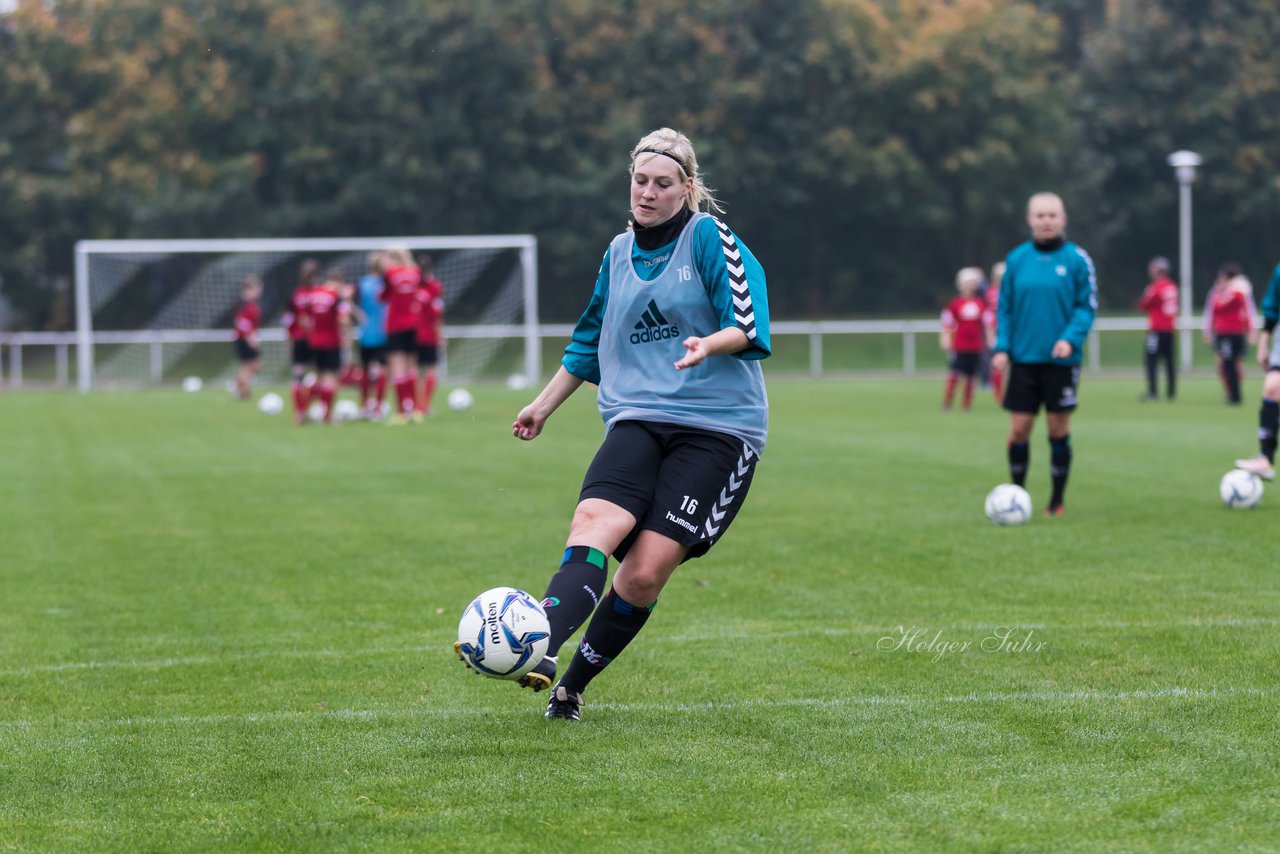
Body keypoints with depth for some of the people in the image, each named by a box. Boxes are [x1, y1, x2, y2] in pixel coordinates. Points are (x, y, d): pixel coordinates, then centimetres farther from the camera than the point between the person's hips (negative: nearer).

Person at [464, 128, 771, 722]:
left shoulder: (710, 238, -1)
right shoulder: (619, 253, 17)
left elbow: (749, 326, -9)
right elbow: (590, 342, 31)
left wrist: (709, 343, -29)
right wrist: (544, 405, 35)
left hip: (718, 427, -4)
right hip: (637, 420, 4)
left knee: (646, 571, -14)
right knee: (593, 525, -24)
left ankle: (572, 686, -1)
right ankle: (537, 653, -43)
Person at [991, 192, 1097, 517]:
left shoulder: (1077, 259, -3)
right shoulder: (1017, 259, 4)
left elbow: (1087, 306, -3)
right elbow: (1005, 307, 8)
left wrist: (1071, 338, -18)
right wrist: (1002, 347, -3)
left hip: (1061, 358, -2)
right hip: (1024, 357, 2)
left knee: (1058, 428, 3)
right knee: (1019, 428, 0)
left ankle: (1057, 500, 15)